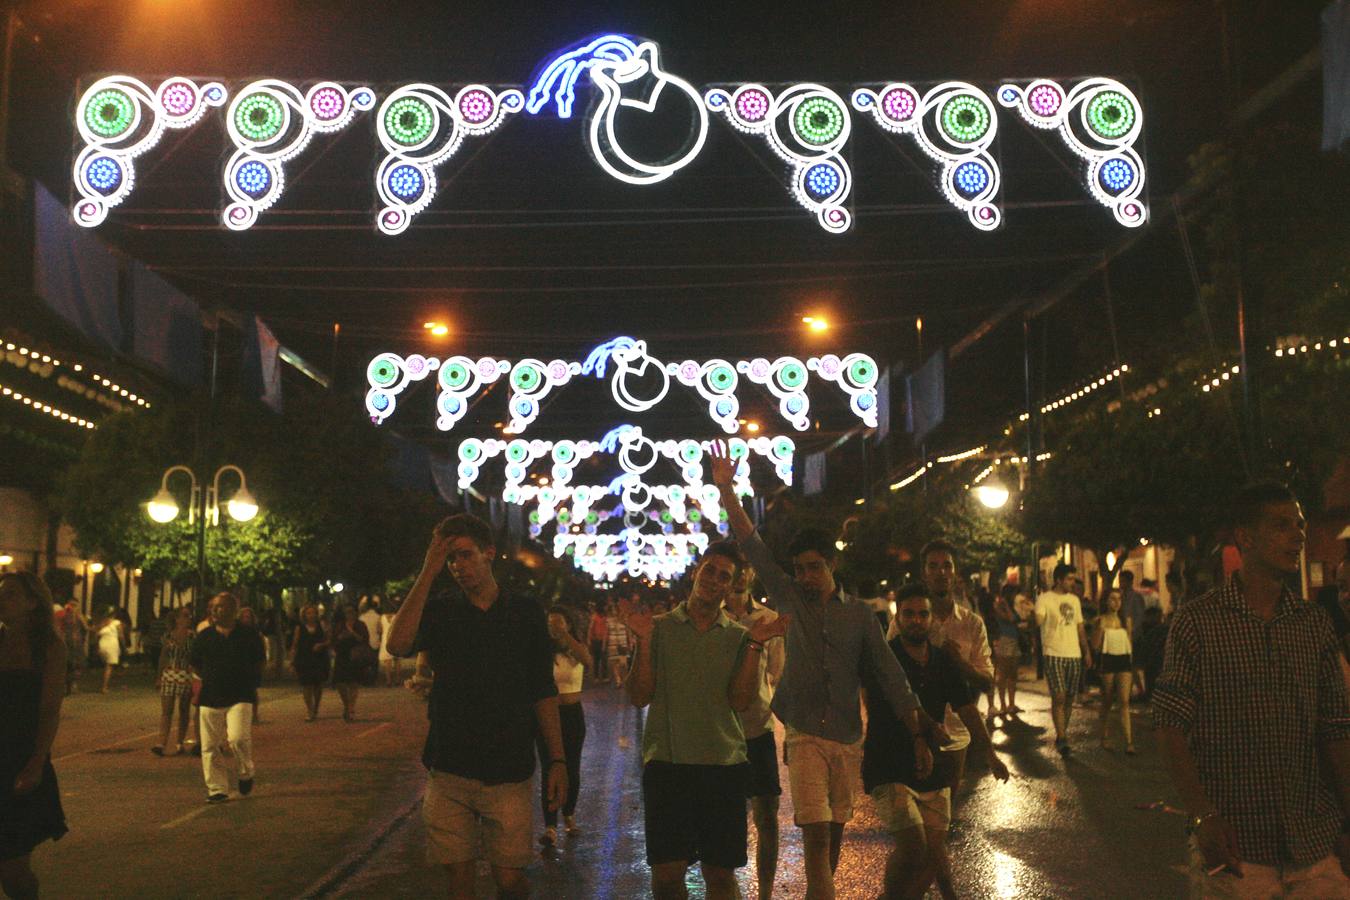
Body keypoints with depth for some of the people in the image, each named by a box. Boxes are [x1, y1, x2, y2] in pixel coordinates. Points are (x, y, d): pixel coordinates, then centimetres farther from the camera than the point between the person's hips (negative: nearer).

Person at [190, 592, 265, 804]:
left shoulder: (249, 635, 1)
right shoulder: (204, 636, 7)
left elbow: (258, 664, 12)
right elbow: (195, 665, 18)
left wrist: (246, 682, 5)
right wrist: (210, 679, 8)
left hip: (240, 698, -3)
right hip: (210, 699, 3)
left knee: (238, 739, -18)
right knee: (211, 747, 2)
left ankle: (245, 774, 10)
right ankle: (217, 789, 13)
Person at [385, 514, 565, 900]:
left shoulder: (525, 612, 4)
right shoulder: (440, 610, 3)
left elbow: (544, 692, 6)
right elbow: (398, 644, -18)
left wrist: (557, 760, 1)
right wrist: (428, 572, -17)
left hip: (509, 771, -1)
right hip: (449, 770, 1)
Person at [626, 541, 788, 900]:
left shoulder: (739, 637, 9)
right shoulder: (660, 627, 6)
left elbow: (739, 701, -3)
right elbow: (639, 696, 0)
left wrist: (755, 646, -10)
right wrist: (644, 642, -11)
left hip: (724, 763, 1)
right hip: (666, 762, -1)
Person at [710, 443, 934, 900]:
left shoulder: (858, 614, 4)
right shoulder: (790, 599, 3)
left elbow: (890, 674, 3)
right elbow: (751, 545, -2)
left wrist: (917, 737, -2)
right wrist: (726, 489, -9)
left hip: (848, 738, 2)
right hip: (805, 736, -2)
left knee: (835, 831, 12)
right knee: (816, 833, -10)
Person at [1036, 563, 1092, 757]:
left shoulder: (1074, 599, 14)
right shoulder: (1045, 599, -5)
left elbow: (1080, 626, 20)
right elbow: (1038, 620, -19)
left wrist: (1087, 650, 15)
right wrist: (1038, 619, -40)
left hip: (1075, 654, 6)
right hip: (1054, 654, -6)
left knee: (1070, 698, 9)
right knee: (1058, 697, -12)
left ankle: (1062, 735, 20)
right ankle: (1061, 738, -7)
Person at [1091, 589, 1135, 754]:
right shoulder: (1101, 620, -1)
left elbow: (1130, 644, 18)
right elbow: (1095, 646, -5)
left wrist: (1132, 667, 15)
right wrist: (1101, 627, -17)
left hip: (1124, 662, 2)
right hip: (1108, 662, -2)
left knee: (1124, 701, -9)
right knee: (1106, 702, 7)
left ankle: (1129, 742, -14)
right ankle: (1103, 738, 22)